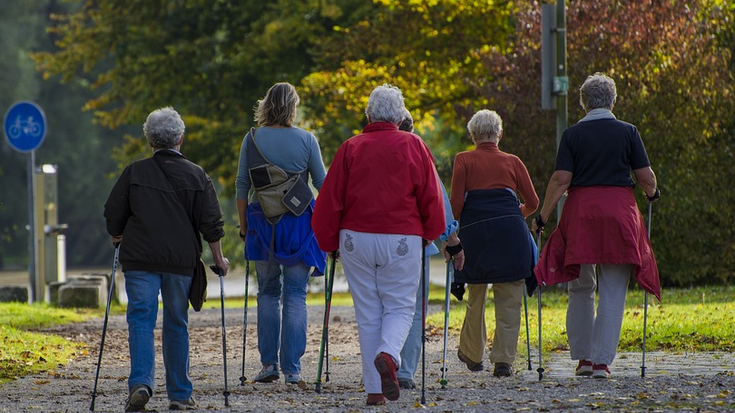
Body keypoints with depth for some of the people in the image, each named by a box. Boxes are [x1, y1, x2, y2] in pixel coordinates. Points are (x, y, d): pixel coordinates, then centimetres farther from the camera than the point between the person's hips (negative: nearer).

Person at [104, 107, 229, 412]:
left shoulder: (134, 173, 2)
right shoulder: (196, 176, 3)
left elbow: (113, 216, 6)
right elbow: (211, 224, 2)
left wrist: (119, 240, 25)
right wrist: (219, 260, 12)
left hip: (139, 260, -1)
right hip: (181, 261, 1)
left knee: (141, 319, -2)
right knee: (177, 324, 10)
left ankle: (141, 383, -23)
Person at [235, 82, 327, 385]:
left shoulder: (252, 139, 0)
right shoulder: (306, 140, -3)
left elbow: (242, 187, 1)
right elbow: (323, 184, 2)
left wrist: (243, 225, 11)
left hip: (263, 224, 1)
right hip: (299, 224, -1)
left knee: (268, 292, 13)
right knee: (295, 295, 3)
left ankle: (269, 363, 6)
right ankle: (292, 369, 0)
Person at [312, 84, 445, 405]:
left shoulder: (351, 148, 3)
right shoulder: (413, 146, 1)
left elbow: (330, 199, 3)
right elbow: (431, 196, 1)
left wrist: (330, 243, 14)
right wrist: (429, 234, 16)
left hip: (356, 239, 1)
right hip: (402, 240, -1)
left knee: (368, 313, 8)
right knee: (399, 306, 7)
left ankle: (374, 390, 5)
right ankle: (388, 355, -24)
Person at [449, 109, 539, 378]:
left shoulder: (464, 160, 8)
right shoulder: (512, 162, 13)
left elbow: (456, 202, -1)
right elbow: (532, 202, 14)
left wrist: (454, 224, 18)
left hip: (474, 231, 0)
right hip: (510, 230, 0)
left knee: (475, 296, 15)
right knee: (509, 299, 2)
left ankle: (472, 355, 28)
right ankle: (503, 360, -5)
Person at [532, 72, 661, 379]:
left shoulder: (573, 134, 0)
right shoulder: (627, 132, 1)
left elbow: (561, 180, -6)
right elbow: (646, 178, 2)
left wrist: (542, 217, 1)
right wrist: (652, 193, 24)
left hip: (581, 210, 1)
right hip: (619, 211, 0)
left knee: (580, 290, 13)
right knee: (613, 293, 2)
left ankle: (582, 357, 14)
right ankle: (602, 361, -3)